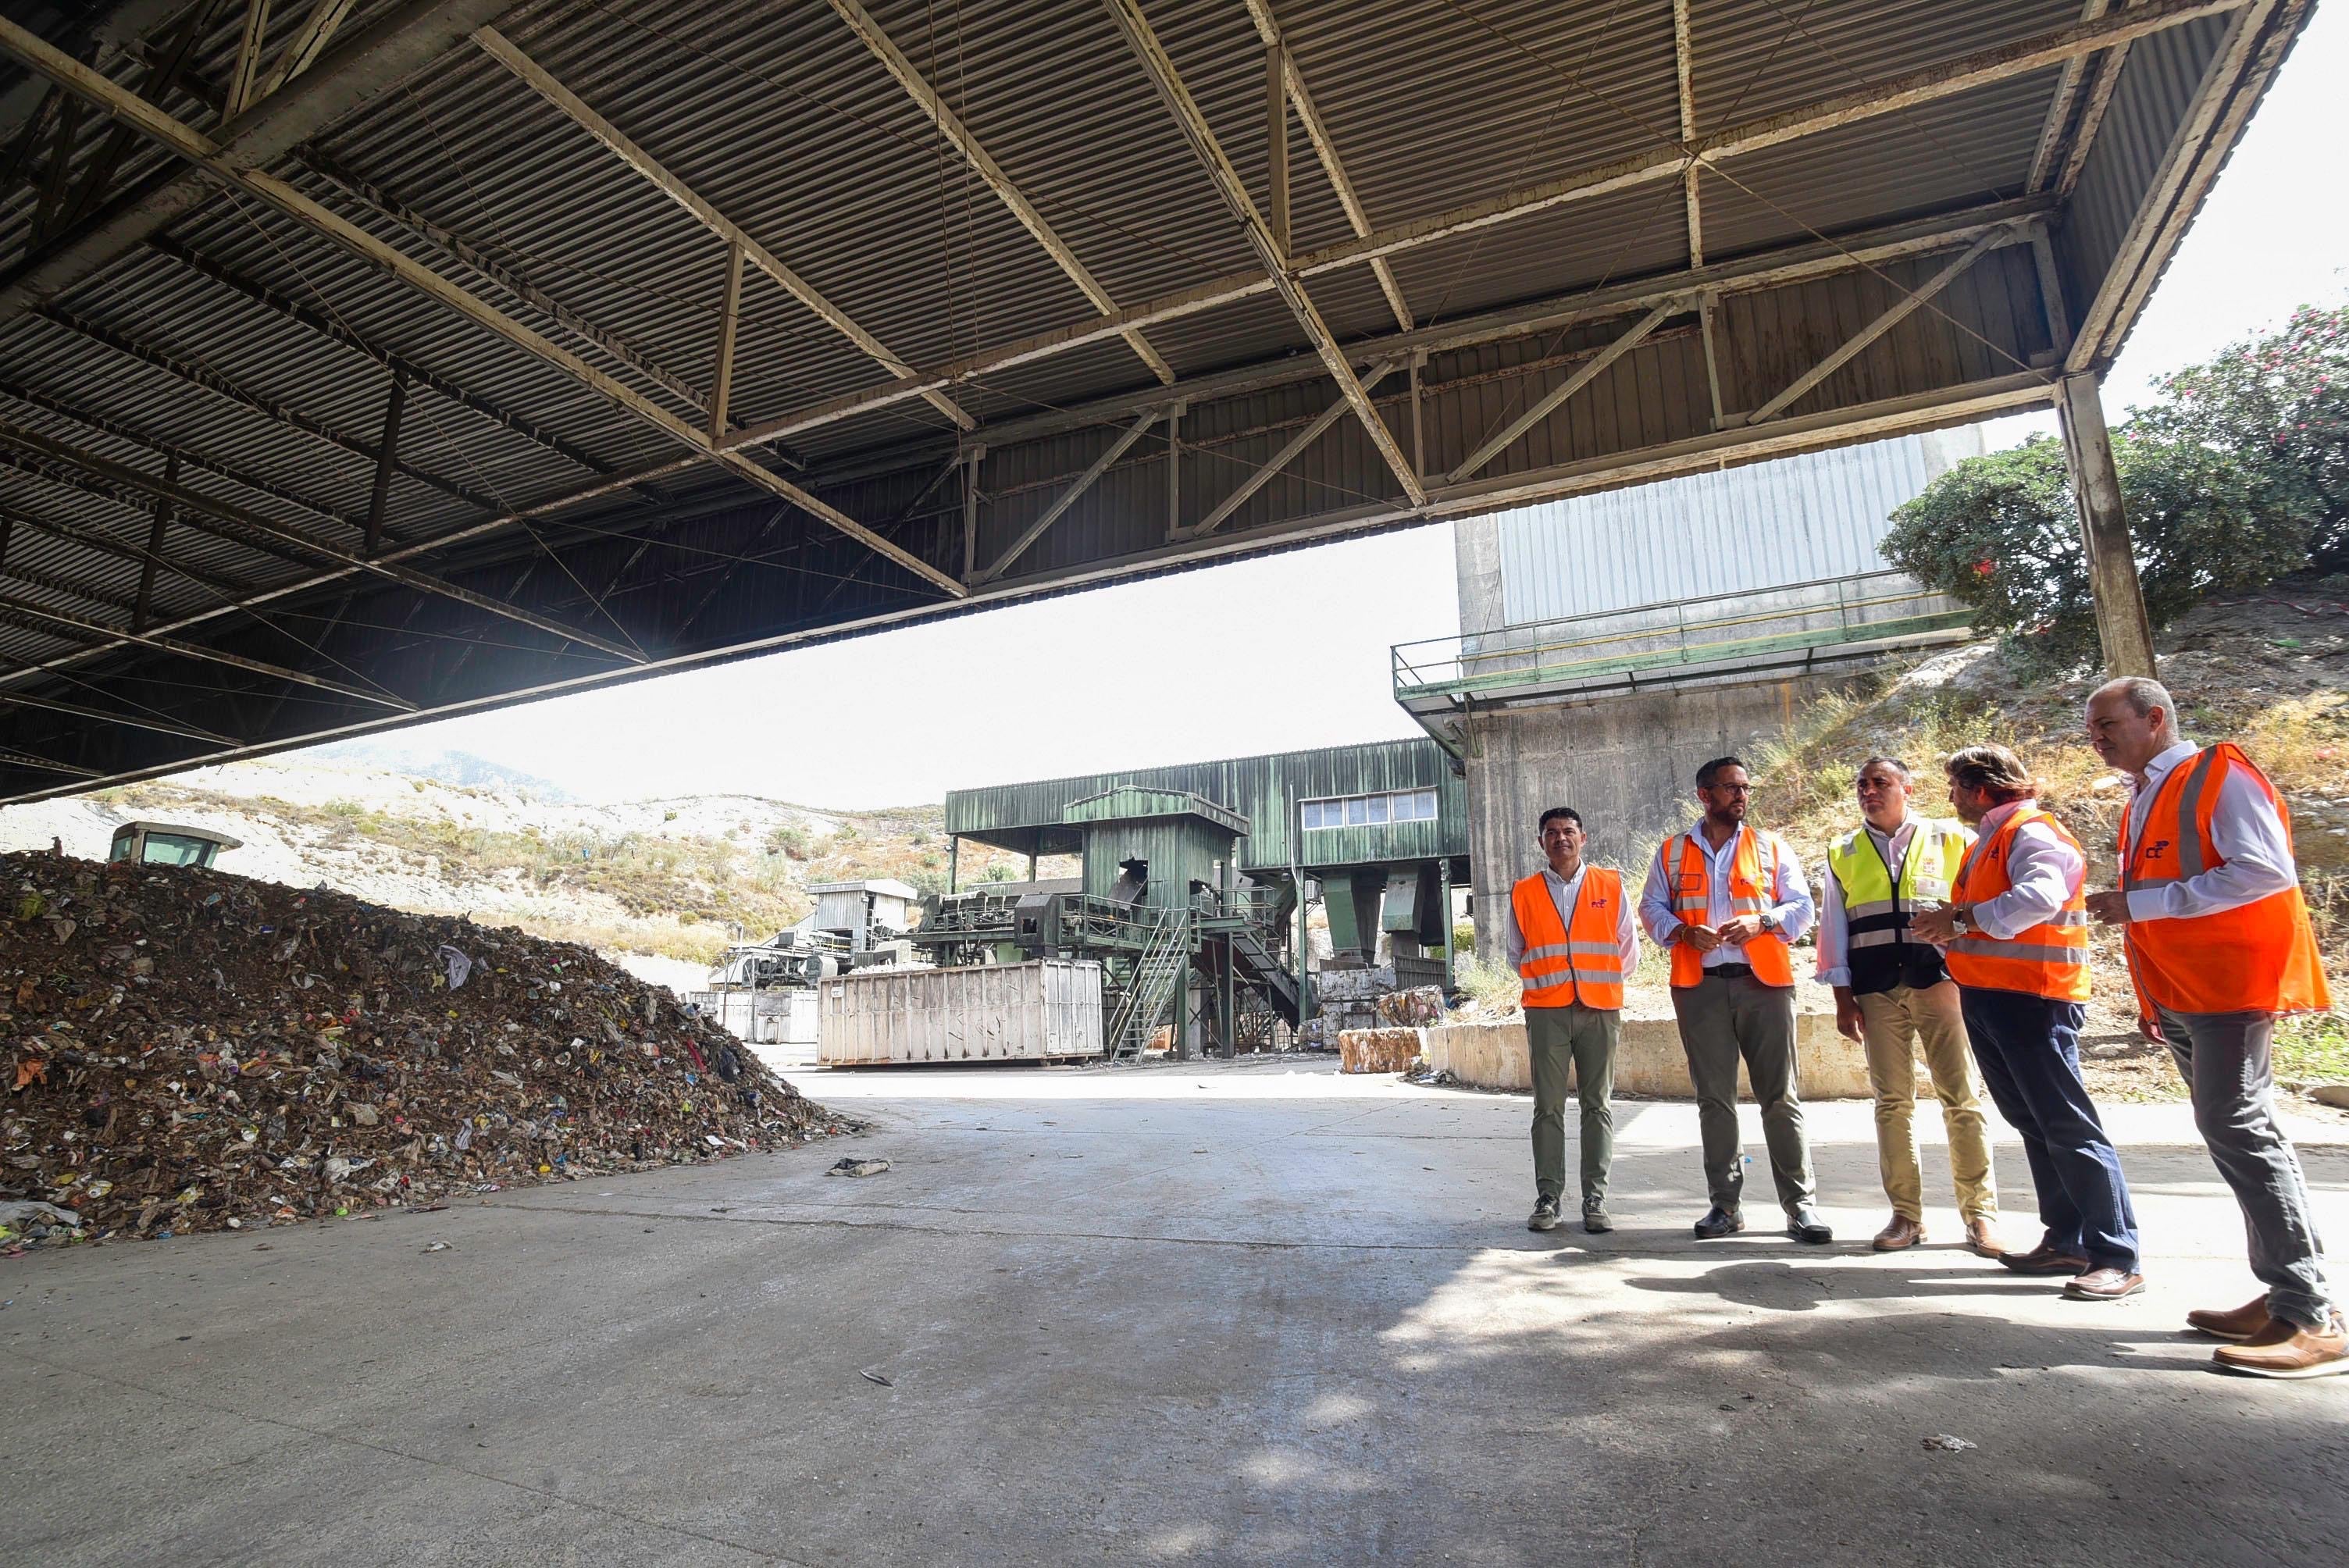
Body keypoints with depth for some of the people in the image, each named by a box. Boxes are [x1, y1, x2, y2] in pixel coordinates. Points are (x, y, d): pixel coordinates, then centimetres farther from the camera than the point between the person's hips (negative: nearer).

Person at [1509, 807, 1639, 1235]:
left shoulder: (1611, 886, 7)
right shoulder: (1524, 894, 8)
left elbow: (1628, 950, 10)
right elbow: (1517, 956, 16)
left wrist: (1599, 983, 10)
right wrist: (1545, 984, 8)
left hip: (1600, 1010, 0)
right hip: (1545, 1012, 0)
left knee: (1599, 1106, 3)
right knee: (1548, 1107, 2)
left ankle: (1595, 1200, 9)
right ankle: (1548, 1198, 7)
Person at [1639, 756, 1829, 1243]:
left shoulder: (1771, 848, 12)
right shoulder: (1672, 852, 12)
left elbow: (1801, 906, 8)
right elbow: (1652, 907, 9)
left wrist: (1762, 921, -11)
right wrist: (1684, 931, -10)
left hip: (1763, 982, 0)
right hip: (1699, 986, 1)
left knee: (1781, 1097, -1)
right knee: (1714, 1098, 5)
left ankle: (1799, 1205, 7)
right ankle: (1726, 1204, 13)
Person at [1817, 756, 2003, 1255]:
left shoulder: (1950, 839, 8)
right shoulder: (1843, 854, 13)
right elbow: (1832, 929, 11)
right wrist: (1843, 998, 4)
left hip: (1940, 980, -2)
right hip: (1877, 990, 2)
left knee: (1961, 1098, -1)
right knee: (1892, 1101, 4)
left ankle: (1980, 1213, 9)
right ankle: (1906, 1214, 11)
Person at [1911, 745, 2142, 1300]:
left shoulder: (2031, 832, -11)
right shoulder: (1990, 839, 20)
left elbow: (2040, 895, -30)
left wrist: (1962, 919, -29)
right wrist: (1946, 929, 6)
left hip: (2030, 995, -10)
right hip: (1990, 997, 10)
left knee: (2067, 1124, -8)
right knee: (2034, 1124, 13)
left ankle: (2118, 1257, -2)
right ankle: (2067, 1241, 20)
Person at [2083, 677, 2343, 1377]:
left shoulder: (2219, 774, -7)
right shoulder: (2142, 802, 18)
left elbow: (2267, 871, -19)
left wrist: (2138, 903, -21)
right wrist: (2151, 997, 19)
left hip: (2229, 984, -9)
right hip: (2179, 996, 9)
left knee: (2237, 1130, -11)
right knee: (2236, 1134, 11)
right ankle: (2284, 1294, 19)